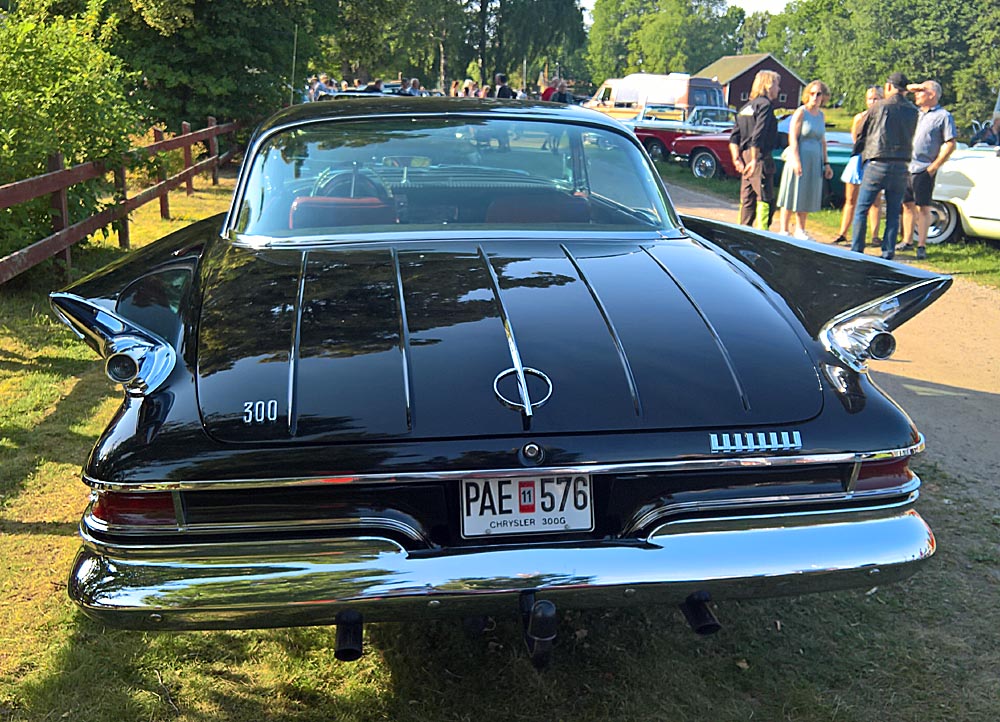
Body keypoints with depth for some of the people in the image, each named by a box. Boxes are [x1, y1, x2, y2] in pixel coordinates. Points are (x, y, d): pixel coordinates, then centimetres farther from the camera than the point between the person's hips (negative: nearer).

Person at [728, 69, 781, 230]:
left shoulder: (746, 107, 18)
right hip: (760, 157, -8)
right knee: (765, 199, -6)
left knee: (747, 200, 12)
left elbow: (734, 137, 12)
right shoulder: (765, 104, -8)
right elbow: (758, 135, -18)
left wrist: (736, 158, 6)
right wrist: (755, 160, -19)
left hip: (746, 157, 8)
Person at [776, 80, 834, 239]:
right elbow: (793, 138, -12)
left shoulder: (821, 115, 13)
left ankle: (800, 231, 19)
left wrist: (826, 163, 15)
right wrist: (796, 161, -20)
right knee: (792, 195, -2)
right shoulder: (800, 112, -7)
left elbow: (822, 141, 18)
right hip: (799, 158, -6)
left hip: (815, 161, 6)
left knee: (807, 196, 10)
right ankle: (784, 230, 5)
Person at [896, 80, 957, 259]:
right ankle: (907, 241, 20)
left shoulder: (944, 116, -2)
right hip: (906, 167, 6)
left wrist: (933, 167, -12)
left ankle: (921, 246, 0)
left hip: (924, 170, -6)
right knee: (907, 205, 10)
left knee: (922, 208, -3)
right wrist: (910, 88, 10)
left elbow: (950, 145, -7)